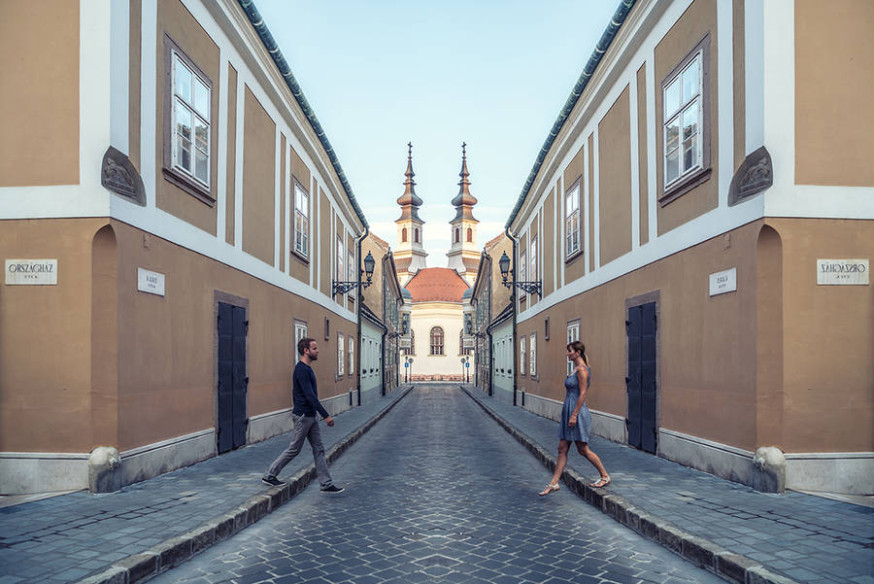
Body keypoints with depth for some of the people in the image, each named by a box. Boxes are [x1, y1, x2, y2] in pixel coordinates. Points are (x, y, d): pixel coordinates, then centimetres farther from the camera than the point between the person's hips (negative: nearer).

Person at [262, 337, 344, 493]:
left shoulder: (307, 368, 11)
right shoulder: (301, 370, -20)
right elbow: (310, 396, -25)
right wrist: (326, 415, -25)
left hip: (310, 416, 10)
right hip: (303, 416, -9)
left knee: (319, 450, 8)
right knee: (293, 450, 3)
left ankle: (326, 484, 10)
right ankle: (269, 476, 18)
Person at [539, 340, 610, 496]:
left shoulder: (582, 370, -14)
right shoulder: (576, 369, 15)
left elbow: (582, 394, -19)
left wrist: (574, 415, -21)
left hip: (577, 413, -10)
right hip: (569, 412, 10)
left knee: (583, 449, 2)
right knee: (562, 449, 7)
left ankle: (605, 477, 18)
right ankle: (554, 483, 9)